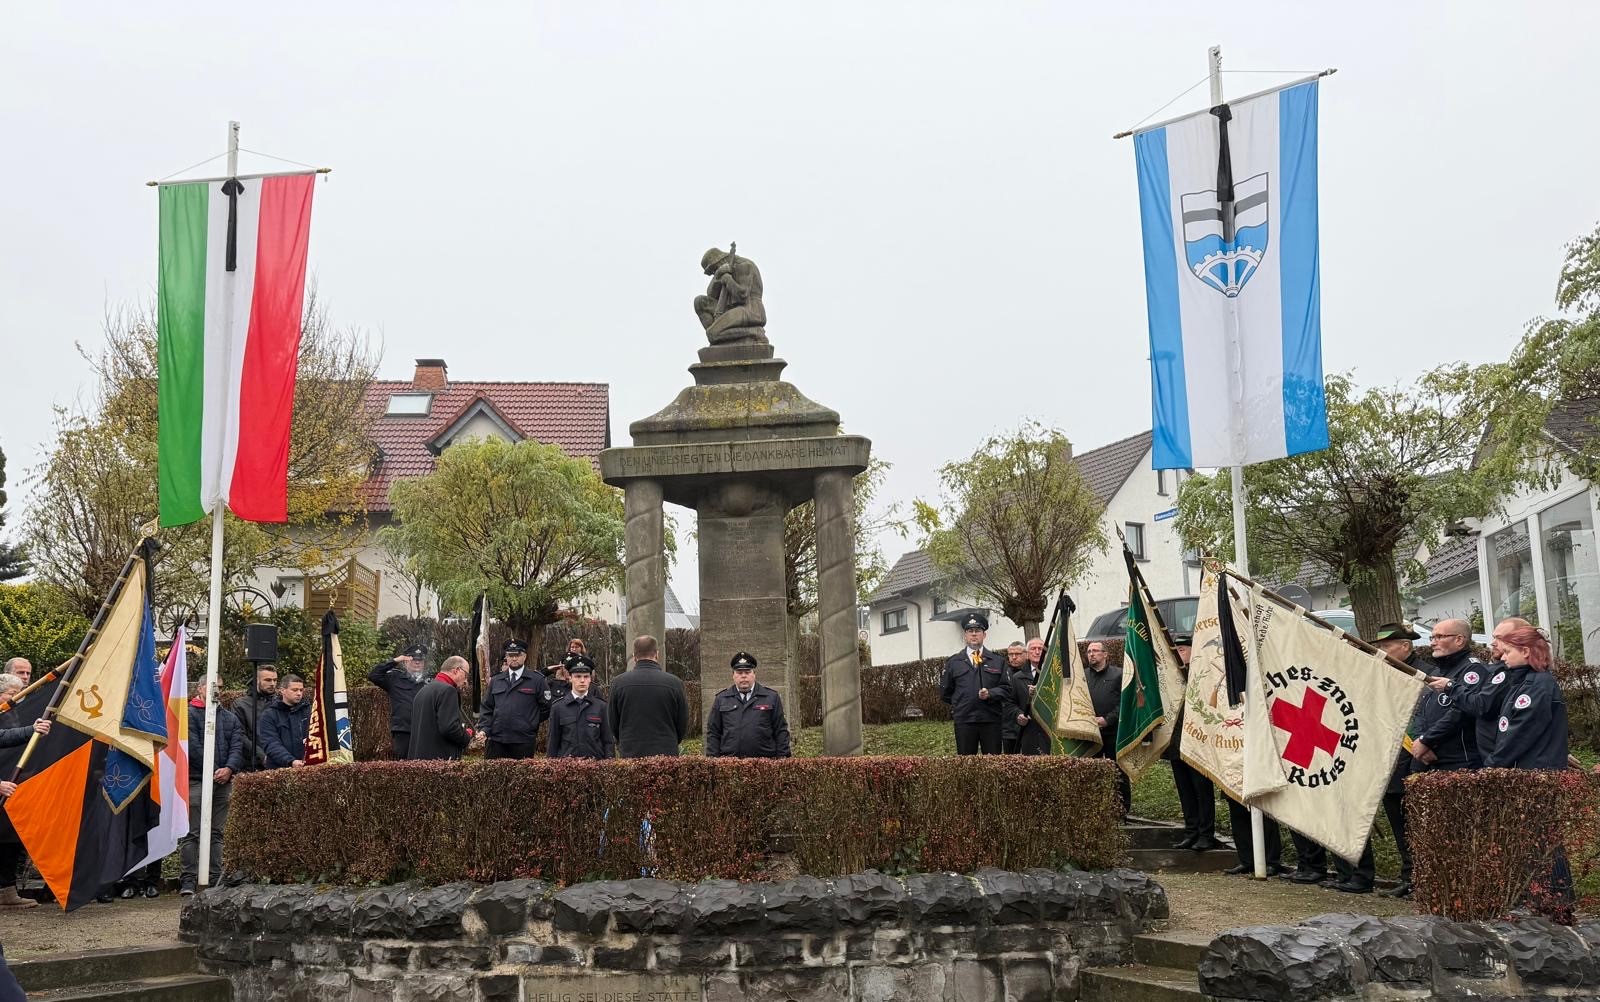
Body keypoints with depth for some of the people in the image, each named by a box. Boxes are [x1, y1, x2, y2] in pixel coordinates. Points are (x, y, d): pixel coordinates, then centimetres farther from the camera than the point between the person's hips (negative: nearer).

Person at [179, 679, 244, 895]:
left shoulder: (230, 719, 17)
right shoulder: (188, 715, 0)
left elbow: (237, 746, 7)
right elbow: (193, 747, -9)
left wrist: (229, 769, -11)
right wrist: (213, 771, -12)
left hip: (223, 782, 5)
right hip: (196, 780, -5)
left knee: (216, 833, 8)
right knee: (192, 833, -7)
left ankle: (215, 879, 11)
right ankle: (188, 880, -6)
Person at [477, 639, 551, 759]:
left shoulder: (536, 680, 4)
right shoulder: (495, 681, 14)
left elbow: (546, 707, 5)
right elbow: (486, 708, 13)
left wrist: (530, 724, 4)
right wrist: (484, 729, -1)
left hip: (524, 742, -2)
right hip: (496, 739, 3)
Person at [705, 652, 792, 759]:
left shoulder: (771, 698, 11)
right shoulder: (721, 699, 13)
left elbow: (781, 731, 9)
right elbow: (713, 733, 12)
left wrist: (782, 759, 0)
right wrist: (713, 761, 3)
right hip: (729, 761, 1)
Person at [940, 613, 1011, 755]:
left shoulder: (997, 661, 10)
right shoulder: (953, 662, 9)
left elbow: (1006, 689, 3)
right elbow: (945, 693, 14)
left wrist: (990, 694, -13)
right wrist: (960, 703, 7)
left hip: (991, 721, 0)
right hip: (964, 721, 0)